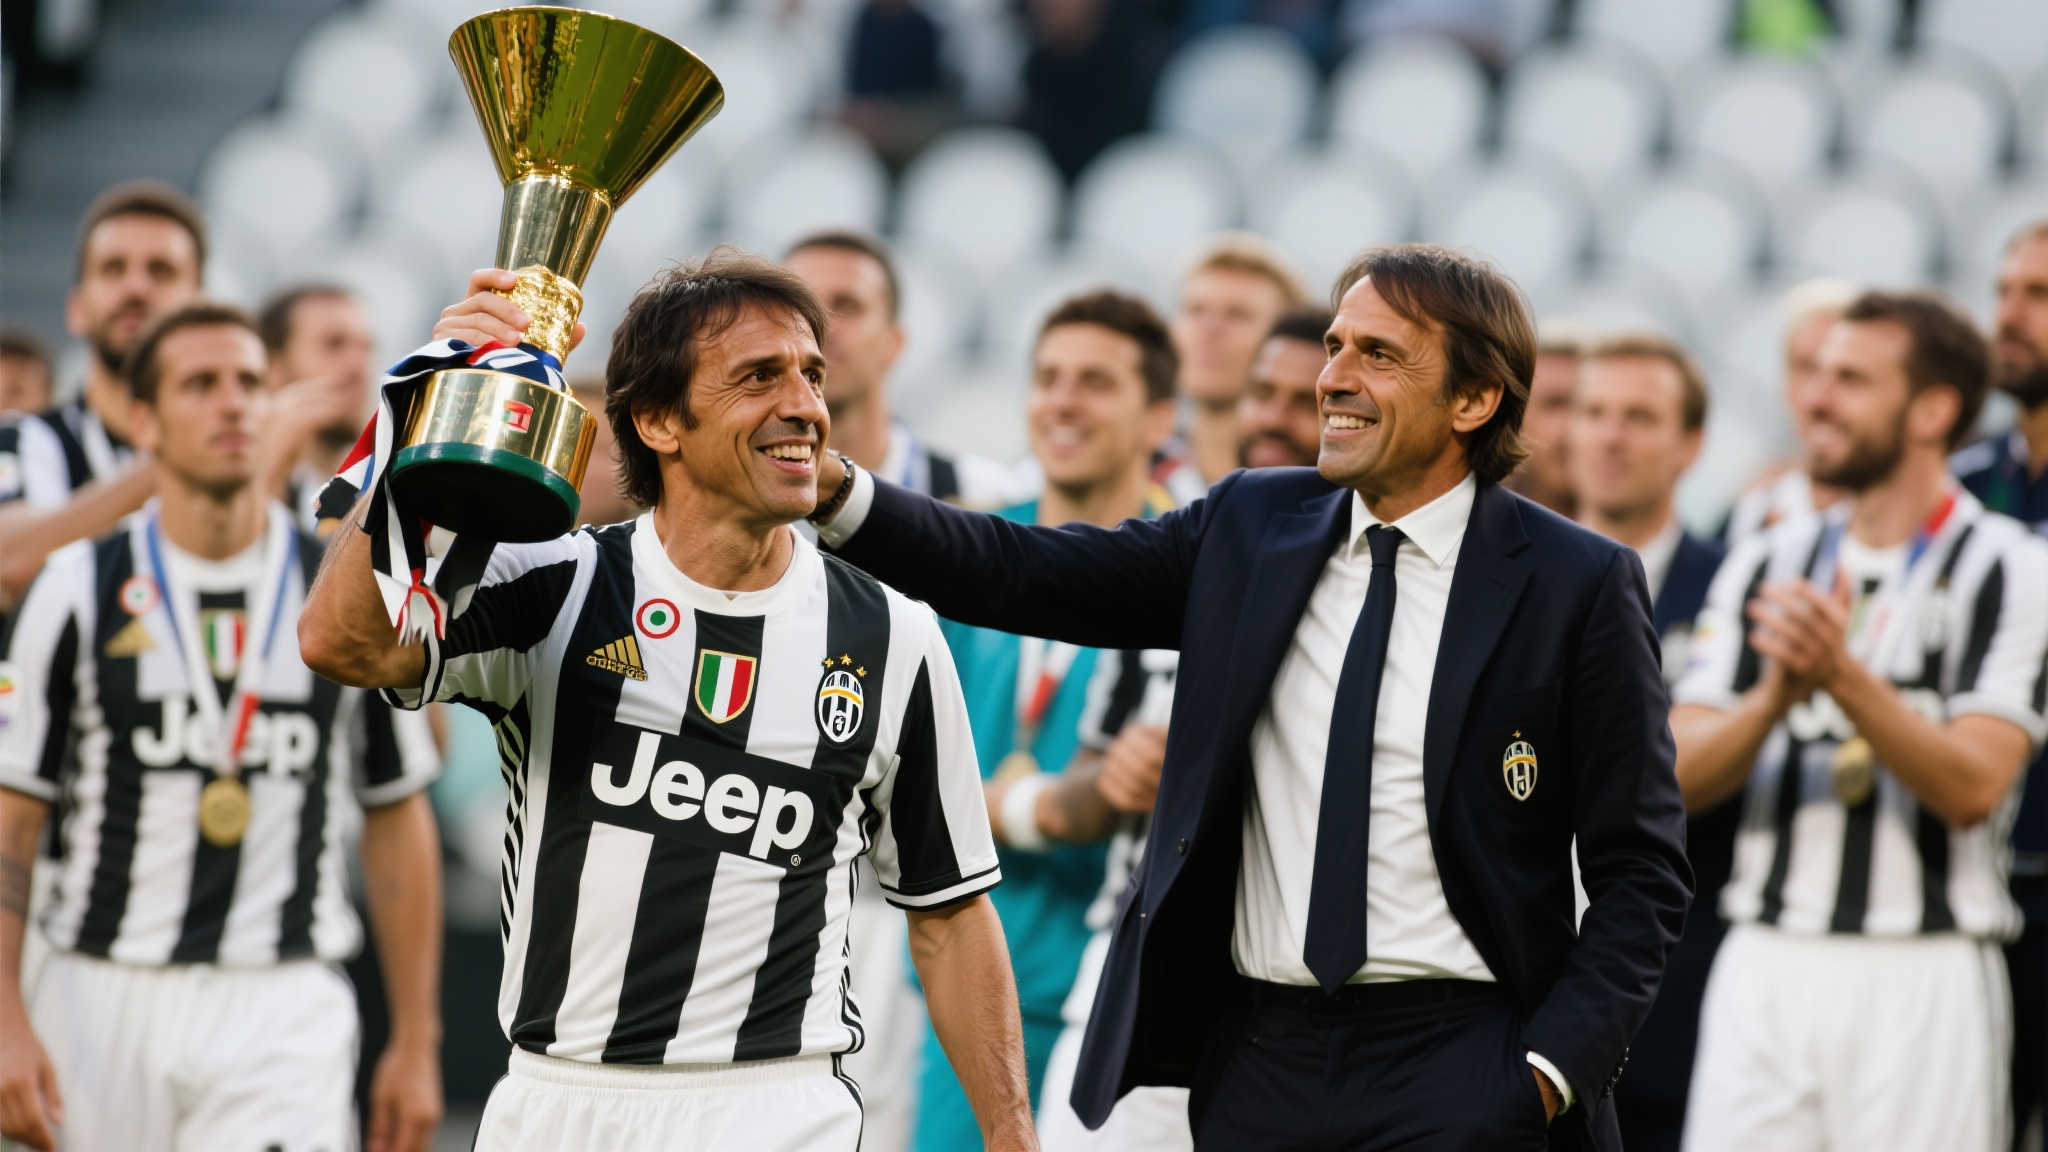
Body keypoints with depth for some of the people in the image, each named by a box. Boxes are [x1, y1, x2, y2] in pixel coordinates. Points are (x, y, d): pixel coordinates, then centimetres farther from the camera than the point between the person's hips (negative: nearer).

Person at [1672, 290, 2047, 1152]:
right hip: (1764, 972, 4)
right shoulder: (1762, 568, 13)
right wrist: (1775, 698, -16)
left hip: (1922, 976, -4)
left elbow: (1972, 788, -13)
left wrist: (1844, 678, -26)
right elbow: (1679, 776, 4)